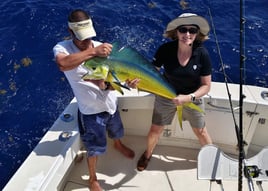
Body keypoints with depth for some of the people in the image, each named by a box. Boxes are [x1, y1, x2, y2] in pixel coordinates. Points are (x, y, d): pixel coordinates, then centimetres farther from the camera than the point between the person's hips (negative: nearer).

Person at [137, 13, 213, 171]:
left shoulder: (202, 54, -23)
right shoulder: (165, 50, -23)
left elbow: (206, 85, -15)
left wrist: (189, 97, -31)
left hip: (192, 97, 0)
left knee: (201, 131, 17)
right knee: (155, 130, 14)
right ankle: (148, 154, 46)